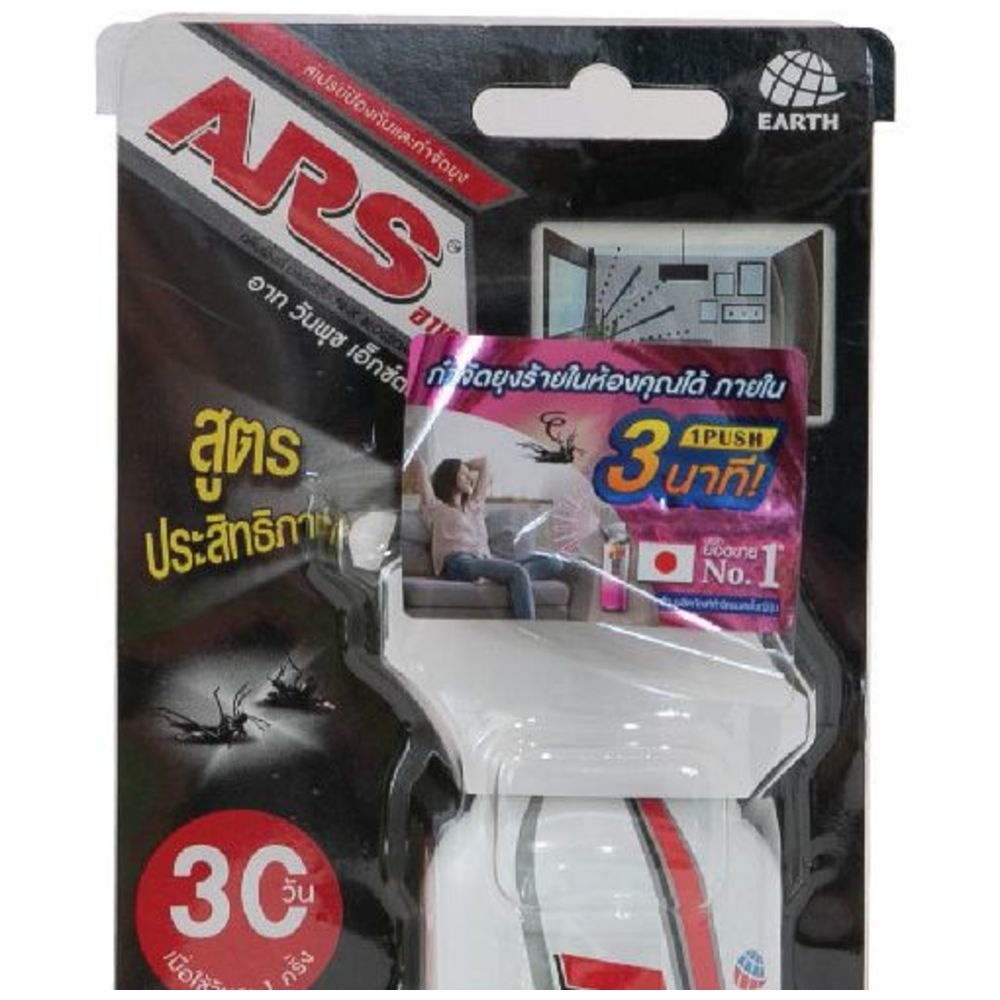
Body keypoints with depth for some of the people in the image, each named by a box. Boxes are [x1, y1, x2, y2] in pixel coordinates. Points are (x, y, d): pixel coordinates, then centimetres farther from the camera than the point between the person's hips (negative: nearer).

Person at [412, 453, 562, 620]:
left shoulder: (474, 505, 34)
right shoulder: (435, 507, 17)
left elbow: (484, 463, 41)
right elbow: (418, 463, 8)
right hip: (458, 563, -6)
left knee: (553, 563, -14)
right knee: (517, 572, -32)